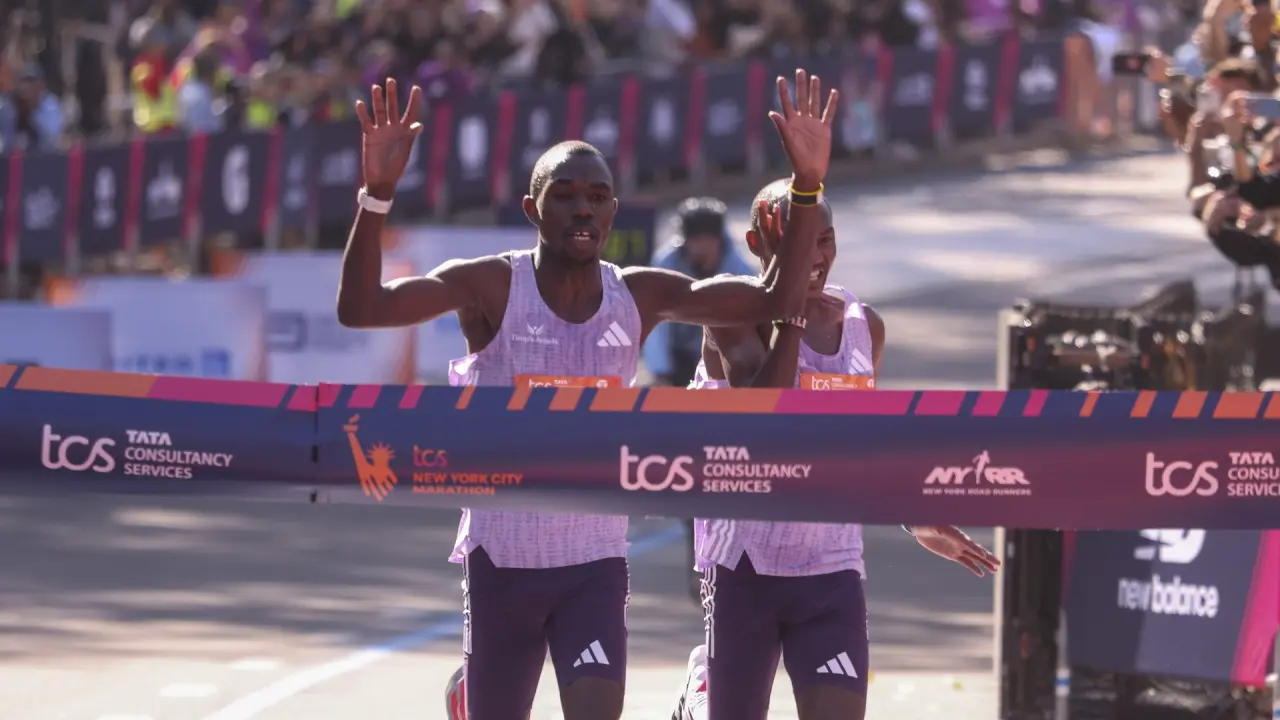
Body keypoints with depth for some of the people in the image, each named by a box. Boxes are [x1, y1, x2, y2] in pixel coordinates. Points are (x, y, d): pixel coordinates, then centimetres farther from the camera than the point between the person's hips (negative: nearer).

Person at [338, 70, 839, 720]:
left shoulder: (640, 297, 0)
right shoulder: (490, 287, -10)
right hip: (501, 562, -1)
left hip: (595, 566, 2)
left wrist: (807, 186, -15)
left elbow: (774, 301, -3)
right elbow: (359, 308, -22)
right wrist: (376, 195, -37)